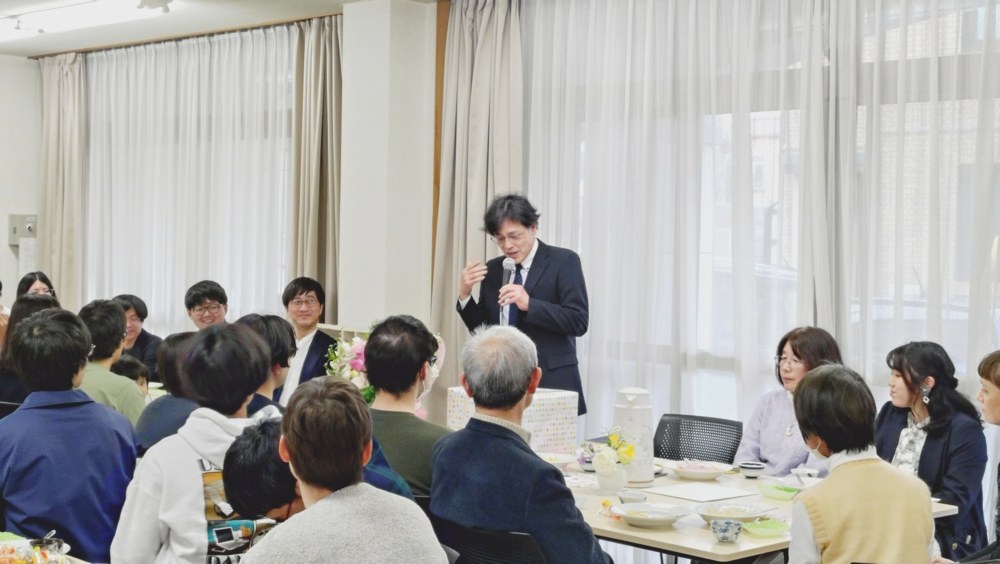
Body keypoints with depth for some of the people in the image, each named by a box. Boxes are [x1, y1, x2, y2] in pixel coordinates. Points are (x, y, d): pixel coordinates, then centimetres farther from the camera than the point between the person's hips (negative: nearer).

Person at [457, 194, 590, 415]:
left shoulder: (563, 261, -2)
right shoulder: (493, 269, 12)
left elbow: (579, 322, -11)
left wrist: (529, 304, -21)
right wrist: (465, 294, -1)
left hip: (551, 383, -4)